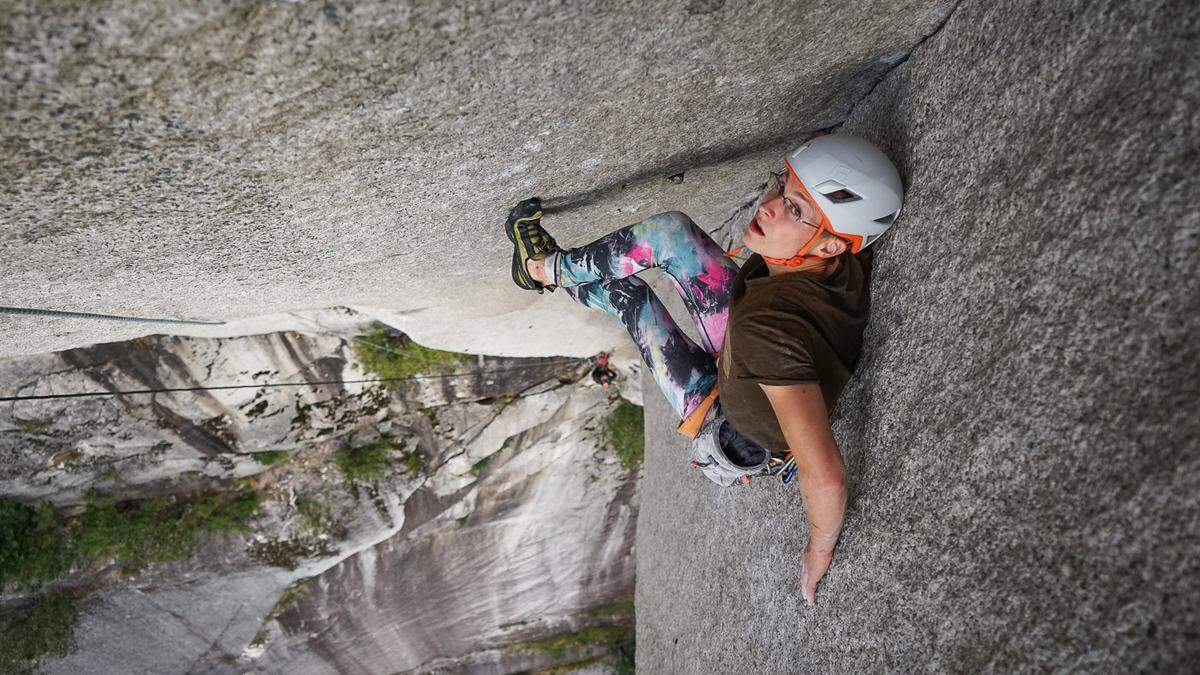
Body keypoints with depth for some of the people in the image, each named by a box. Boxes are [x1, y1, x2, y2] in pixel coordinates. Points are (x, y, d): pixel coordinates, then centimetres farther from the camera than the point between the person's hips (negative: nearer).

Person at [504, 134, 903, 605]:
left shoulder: (770, 327, -48)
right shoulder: (846, 259, -26)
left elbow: (825, 478, -48)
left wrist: (819, 550, -28)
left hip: (729, 428, -6)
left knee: (628, 293, 5)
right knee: (669, 230, 0)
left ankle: (544, 270, 38)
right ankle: (553, 265, 27)